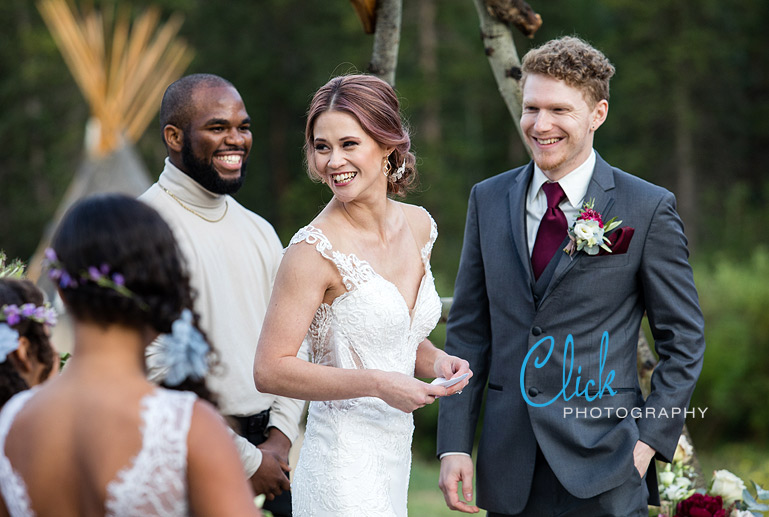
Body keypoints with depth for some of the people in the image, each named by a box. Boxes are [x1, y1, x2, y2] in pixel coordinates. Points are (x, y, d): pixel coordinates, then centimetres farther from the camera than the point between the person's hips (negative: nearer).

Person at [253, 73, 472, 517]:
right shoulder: (316, 250, -15)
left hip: (394, 460, 7)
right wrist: (378, 384, -20)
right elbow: (270, 370, -16)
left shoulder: (418, 226, 7)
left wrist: (436, 361, 0)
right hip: (344, 462, -7)